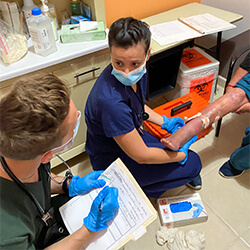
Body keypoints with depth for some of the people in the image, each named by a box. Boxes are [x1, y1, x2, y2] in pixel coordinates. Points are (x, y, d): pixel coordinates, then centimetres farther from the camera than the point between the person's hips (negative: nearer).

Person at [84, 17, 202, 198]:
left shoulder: (137, 73, -13)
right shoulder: (111, 101, -39)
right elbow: (141, 156, -27)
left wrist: (165, 122, 5)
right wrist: (181, 153, -13)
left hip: (131, 134, 8)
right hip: (113, 161, -7)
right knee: (192, 163, -4)